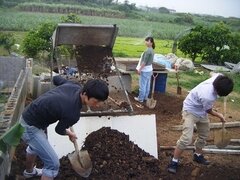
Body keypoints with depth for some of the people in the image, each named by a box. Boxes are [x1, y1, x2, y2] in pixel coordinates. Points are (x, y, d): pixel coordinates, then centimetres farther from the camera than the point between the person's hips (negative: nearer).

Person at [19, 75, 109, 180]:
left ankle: (29, 171, 65)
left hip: (28, 116, 10)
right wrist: (69, 133, 12)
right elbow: (59, 130, -11)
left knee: (36, 145, 36)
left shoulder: (74, 86, -12)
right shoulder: (73, 113, -32)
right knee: (53, 164, -8)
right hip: (30, 126, -10)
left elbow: (56, 78, 10)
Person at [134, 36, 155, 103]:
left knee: (142, 85, 0)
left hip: (145, 70, -10)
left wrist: (140, 69, -14)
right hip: (149, 69, 10)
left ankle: (140, 98, 9)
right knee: (147, 84, 16)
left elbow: (144, 61, -21)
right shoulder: (151, 50, 9)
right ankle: (145, 97, 26)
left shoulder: (148, 50, -21)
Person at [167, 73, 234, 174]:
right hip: (190, 110, -9)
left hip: (201, 111, 9)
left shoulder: (219, 77, -23)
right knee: (186, 138, -17)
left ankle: (198, 155, 41)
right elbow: (209, 111, -15)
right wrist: (219, 116, 4)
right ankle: (174, 162, -2)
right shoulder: (208, 97, -39)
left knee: (204, 134, 20)